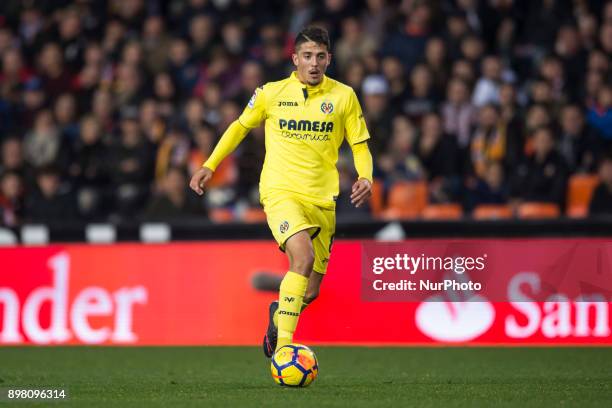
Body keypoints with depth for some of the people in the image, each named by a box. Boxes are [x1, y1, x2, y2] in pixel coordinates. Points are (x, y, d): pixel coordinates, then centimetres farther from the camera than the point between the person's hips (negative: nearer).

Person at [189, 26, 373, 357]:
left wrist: (365, 178, -10)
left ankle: (279, 314, 42)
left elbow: (360, 145, 10)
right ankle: (283, 344, -29)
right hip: (280, 192, -3)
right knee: (303, 257, -30)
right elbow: (241, 126, 17)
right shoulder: (271, 93, 0)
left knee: (310, 292, 7)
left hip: (322, 201, 3)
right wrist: (209, 166, 13)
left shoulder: (343, 96, 2)